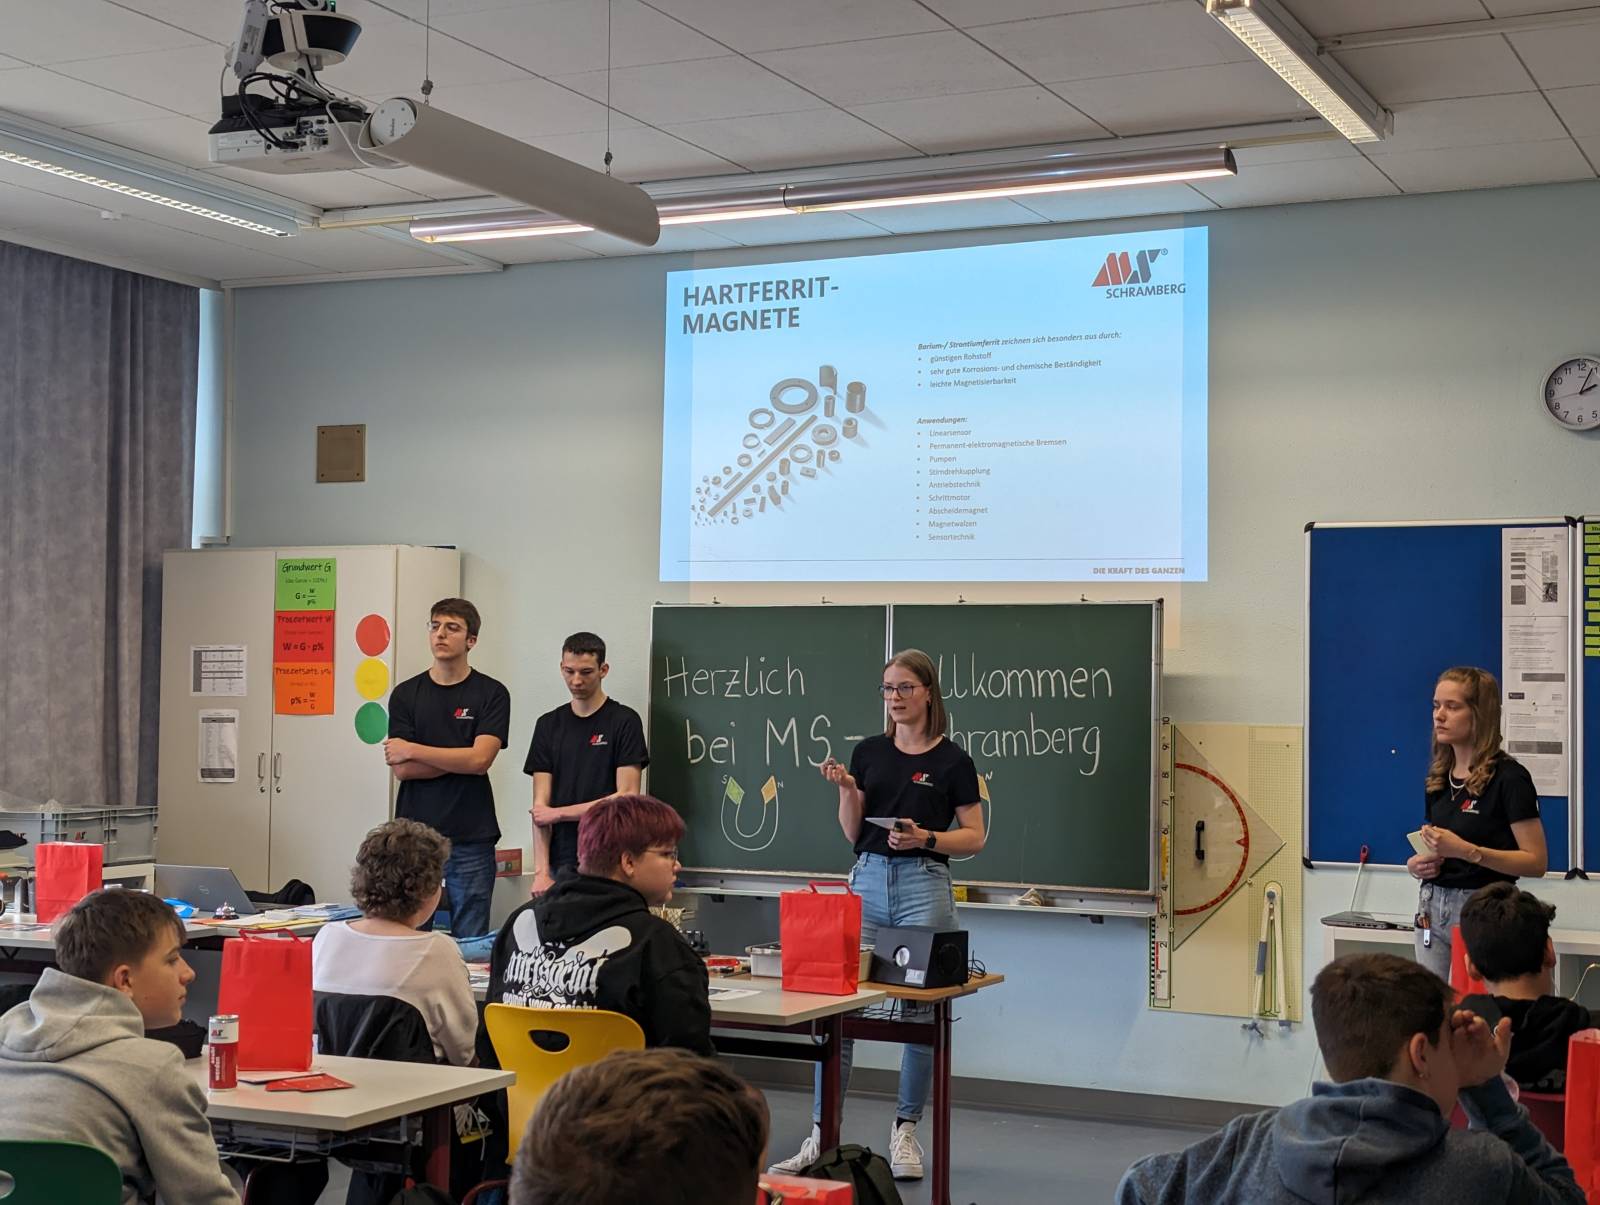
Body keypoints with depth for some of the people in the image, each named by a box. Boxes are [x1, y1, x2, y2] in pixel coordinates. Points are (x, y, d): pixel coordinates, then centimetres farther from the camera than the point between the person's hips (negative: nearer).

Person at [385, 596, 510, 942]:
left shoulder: (491, 694, 0)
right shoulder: (406, 694, 7)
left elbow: (480, 759, -12)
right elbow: (402, 769, -2)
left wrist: (412, 750, -6)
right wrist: (461, 760, -8)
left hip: (470, 839, -2)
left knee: (470, 942, 2)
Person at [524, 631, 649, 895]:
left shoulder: (624, 721, -2)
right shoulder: (549, 725, 9)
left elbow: (627, 797, -9)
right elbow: (541, 805, 4)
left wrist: (559, 813, -6)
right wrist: (540, 871, -6)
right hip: (561, 863, 3)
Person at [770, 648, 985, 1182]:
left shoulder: (953, 761, -1)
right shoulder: (869, 752, 9)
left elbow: (974, 837, 0)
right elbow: (853, 832, 8)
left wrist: (925, 837, -16)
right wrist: (846, 788, -8)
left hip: (924, 884, -3)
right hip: (868, 880, 3)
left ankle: (905, 1133, 14)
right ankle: (821, 1135, 1)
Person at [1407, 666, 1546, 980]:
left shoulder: (1509, 777, -10)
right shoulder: (1438, 777, 12)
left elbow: (1535, 862, -13)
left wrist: (1467, 850, -23)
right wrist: (1417, 865, 2)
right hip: (1432, 909, 6)